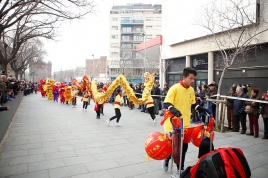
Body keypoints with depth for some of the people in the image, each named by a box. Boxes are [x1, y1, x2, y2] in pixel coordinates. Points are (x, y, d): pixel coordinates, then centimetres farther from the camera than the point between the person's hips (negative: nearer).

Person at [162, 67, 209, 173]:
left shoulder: (191, 90, 6)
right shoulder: (175, 88, -16)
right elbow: (166, 104, -21)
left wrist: (202, 109, 5)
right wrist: (173, 109, -39)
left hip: (186, 124, 6)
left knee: (184, 147, 14)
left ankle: (180, 168, 32)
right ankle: (166, 160, 37)